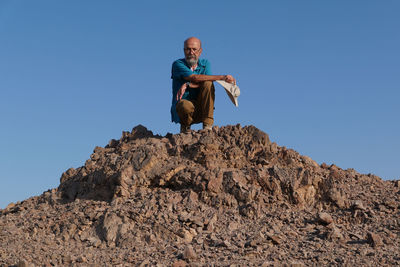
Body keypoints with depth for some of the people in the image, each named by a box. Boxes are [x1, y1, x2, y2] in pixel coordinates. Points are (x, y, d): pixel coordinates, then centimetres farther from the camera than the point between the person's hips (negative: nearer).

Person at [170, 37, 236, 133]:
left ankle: (207, 126, -22)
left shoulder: (205, 63, 7)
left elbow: (207, 83, -12)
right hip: (181, 105, -3)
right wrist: (222, 77, -26)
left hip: (200, 110, 3)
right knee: (186, 106, -40)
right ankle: (185, 125, -2)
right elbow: (195, 78, -23)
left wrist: (187, 85, -27)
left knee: (208, 84, -23)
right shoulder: (178, 64, -8)